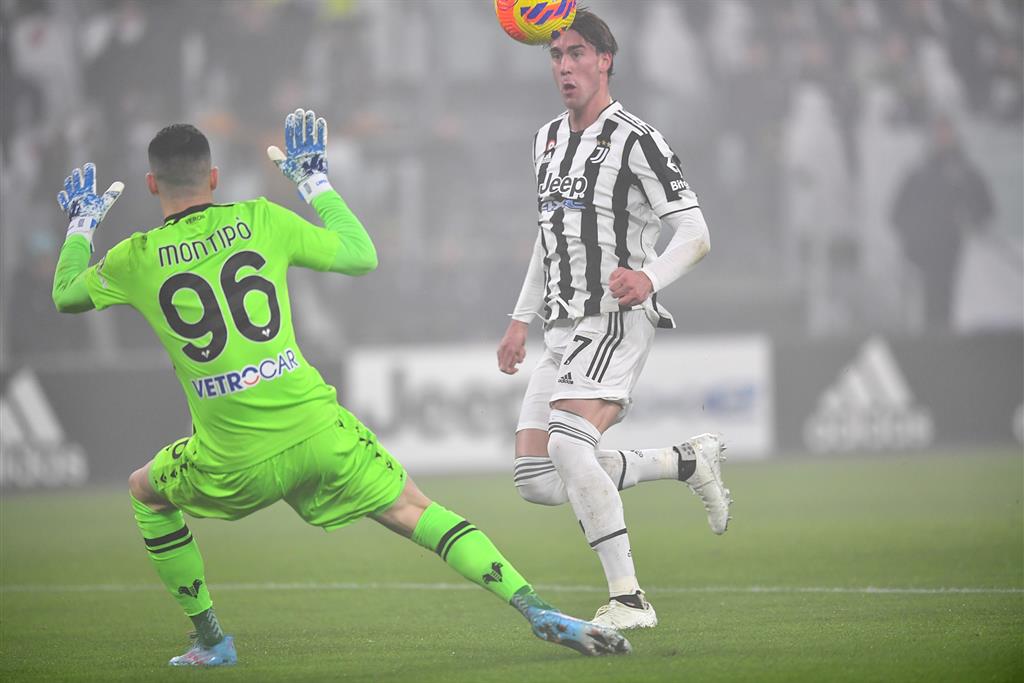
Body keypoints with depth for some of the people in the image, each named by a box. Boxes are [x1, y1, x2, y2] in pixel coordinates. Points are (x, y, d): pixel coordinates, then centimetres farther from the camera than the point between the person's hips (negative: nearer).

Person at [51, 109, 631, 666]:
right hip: (317, 432, 1)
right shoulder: (261, 220, 2)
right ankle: (537, 611, -7)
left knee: (146, 493, 27)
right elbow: (362, 256, 11)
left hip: (234, 465, -1)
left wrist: (81, 222, 38)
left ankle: (210, 640, 25)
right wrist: (316, 179, 23)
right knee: (414, 512, 10)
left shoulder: (136, 260, 0)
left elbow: (66, 296, 20)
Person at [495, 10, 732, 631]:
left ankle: (628, 600, -24)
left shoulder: (635, 142, -8)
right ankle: (688, 462, 17)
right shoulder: (548, 140, 17)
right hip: (564, 328, 8)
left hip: (617, 320, -8)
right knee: (536, 482, -1)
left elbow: (696, 235, -11)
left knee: (568, 445, -29)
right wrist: (522, 320, 26)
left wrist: (650, 278, -30)